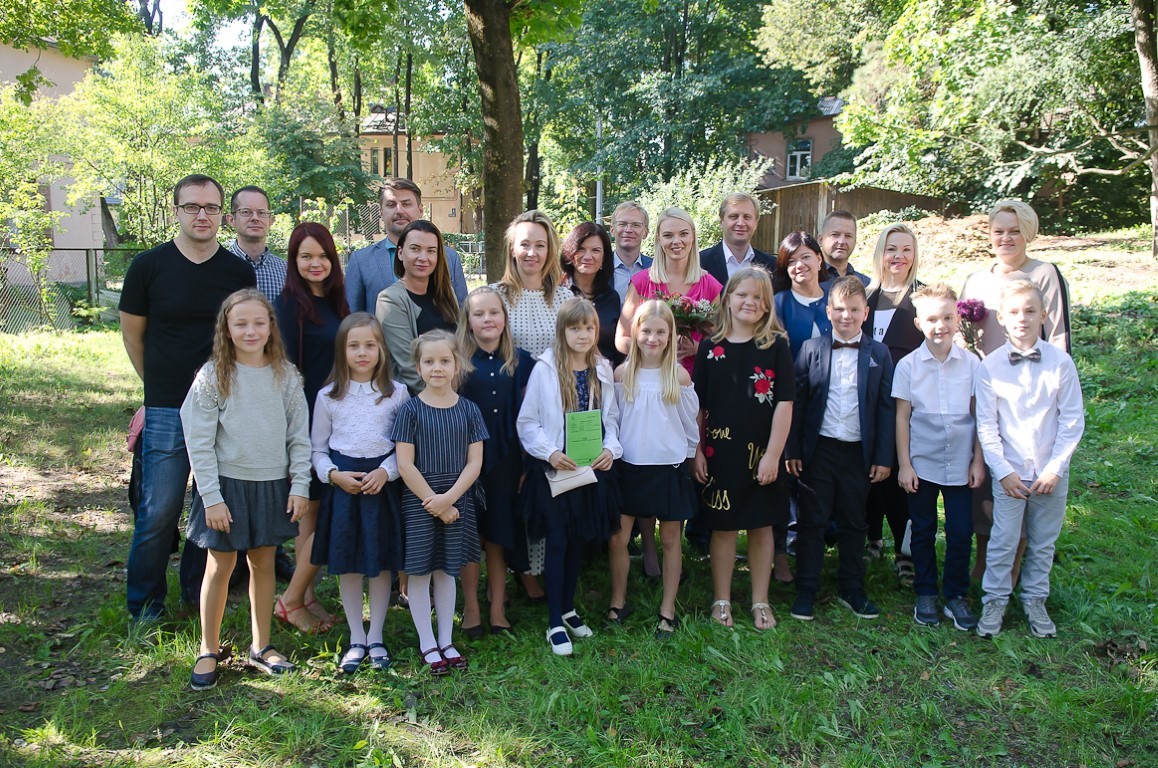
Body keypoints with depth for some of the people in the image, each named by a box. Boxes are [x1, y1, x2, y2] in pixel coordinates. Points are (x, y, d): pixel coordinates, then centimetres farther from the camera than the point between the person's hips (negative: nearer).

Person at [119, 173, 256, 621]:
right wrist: (161, 386, 13)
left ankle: (200, 594, 28)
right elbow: (132, 334, 9)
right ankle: (145, 608, 16)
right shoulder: (148, 266, -1)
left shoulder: (239, 273, 4)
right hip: (167, 412, -2)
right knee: (159, 510, -1)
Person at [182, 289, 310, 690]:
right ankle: (209, 650, 25)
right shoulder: (212, 376, -8)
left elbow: (299, 436, 3)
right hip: (228, 483, -2)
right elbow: (199, 443, -8)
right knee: (220, 566, 7)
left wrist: (299, 486, -2)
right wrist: (212, 498, -11)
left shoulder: (286, 375, -1)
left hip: (273, 485, 2)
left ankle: (261, 646, 29)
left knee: (264, 564, 13)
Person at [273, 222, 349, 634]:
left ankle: (306, 596, 23)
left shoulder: (333, 301, 12)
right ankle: (291, 600, 10)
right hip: (308, 419, -7)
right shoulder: (291, 304, -10)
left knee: (314, 513, 13)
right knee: (324, 515, -5)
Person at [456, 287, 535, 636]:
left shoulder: (519, 361, 4)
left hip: (505, 459, 2)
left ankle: (498, 610, 21)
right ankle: (471, 609, 20)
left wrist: (526, 463, 3)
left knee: (499, 536, 9)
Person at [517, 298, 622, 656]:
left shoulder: (602, 370, 4)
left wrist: (610, 448, -10)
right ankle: (555, 624, 8)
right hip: (554, 470, -4)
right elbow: (527, 422, -6)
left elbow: (611, 418, 8)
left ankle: (568, 609, 31)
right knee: (557, 543, -1)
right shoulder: (544, 369, -8)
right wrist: (549, 453, -18)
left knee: (578, 542, 14)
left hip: (591, 469, 4)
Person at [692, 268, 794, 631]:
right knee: (723, 527, 9)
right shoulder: (711, 347, 2)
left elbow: (784, 403, -7)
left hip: (761, 453, -1)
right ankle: (721, 600, 23)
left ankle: (760, 602, 25)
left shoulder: (776, 345, -3)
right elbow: (699, 405, 5)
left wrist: (773, 455, -11)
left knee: (761, 526, 10)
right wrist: (697, 450, 1)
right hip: (720, 451, 1)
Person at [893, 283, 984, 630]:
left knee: (961, 533, 6)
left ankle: (956, 596, 23)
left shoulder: (971, 364, -2)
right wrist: (904, 465, -4)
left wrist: (978, 461, 1)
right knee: (923, 532, 10)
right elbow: (902, 417, -3)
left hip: (961, 465, 1)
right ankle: (925, 595, 25)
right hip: (922, 464, -1)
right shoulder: (908, 366, -5)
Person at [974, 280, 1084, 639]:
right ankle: (994, 600, 20)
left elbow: (1073, 420, -3)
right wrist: (1003, 470, -9)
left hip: (1051, 473, 1)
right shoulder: (989, 366, -7)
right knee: (1003, 541, 3)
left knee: (1043, 543, 13)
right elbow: (986, 424, -4)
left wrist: (1055, 467, -8)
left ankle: (1035, 600, 31)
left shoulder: (1060, 362, -6)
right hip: (1009, 472, -1)